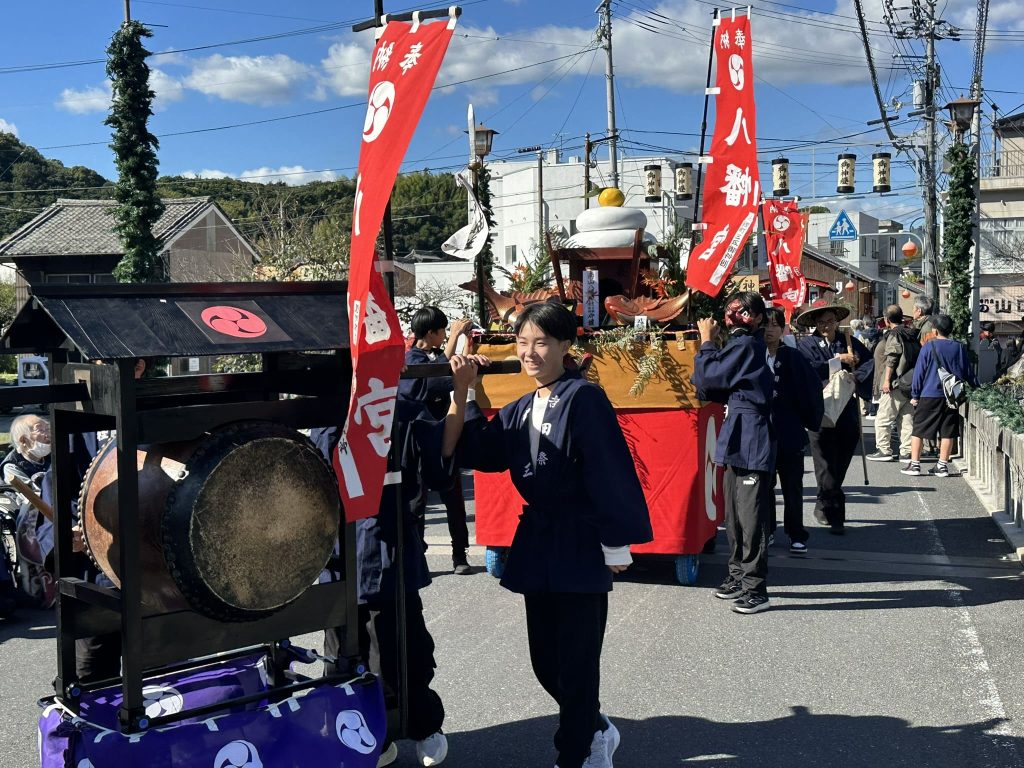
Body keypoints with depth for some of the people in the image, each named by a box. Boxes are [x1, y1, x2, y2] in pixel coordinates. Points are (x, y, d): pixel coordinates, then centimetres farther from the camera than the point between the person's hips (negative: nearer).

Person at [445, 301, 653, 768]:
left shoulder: (584, 399, -13)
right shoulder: (521, 410, 10)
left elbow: (610, 474, -16)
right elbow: (474, 452, 4)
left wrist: (616, 545, -16)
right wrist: (463, 392, -3)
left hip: (580, 546, -7)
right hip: (538, 542, 8)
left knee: (575, 661, 3)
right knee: (545, 659, 16)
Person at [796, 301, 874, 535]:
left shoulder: (849, 342, 10)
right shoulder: (806, 345, 0)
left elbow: (870, 363, 1)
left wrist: (855, 375, -17)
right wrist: (838, 361, -11)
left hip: (846, 412, 4)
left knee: (840, 465, 8)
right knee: (827, 467, -2)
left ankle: (823, 507, 25)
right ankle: (835, 515, 4)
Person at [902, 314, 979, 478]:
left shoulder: (929, 347, -7)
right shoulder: (960, 348, 4)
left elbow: (919, 372, -4)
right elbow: (969, 373, 11)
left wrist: (915, 395, 2)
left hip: (929, 396, -3)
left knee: (918, 430, 5)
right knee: (947, 432, 8)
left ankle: (914, 464, 4)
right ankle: (942, 465, 9)